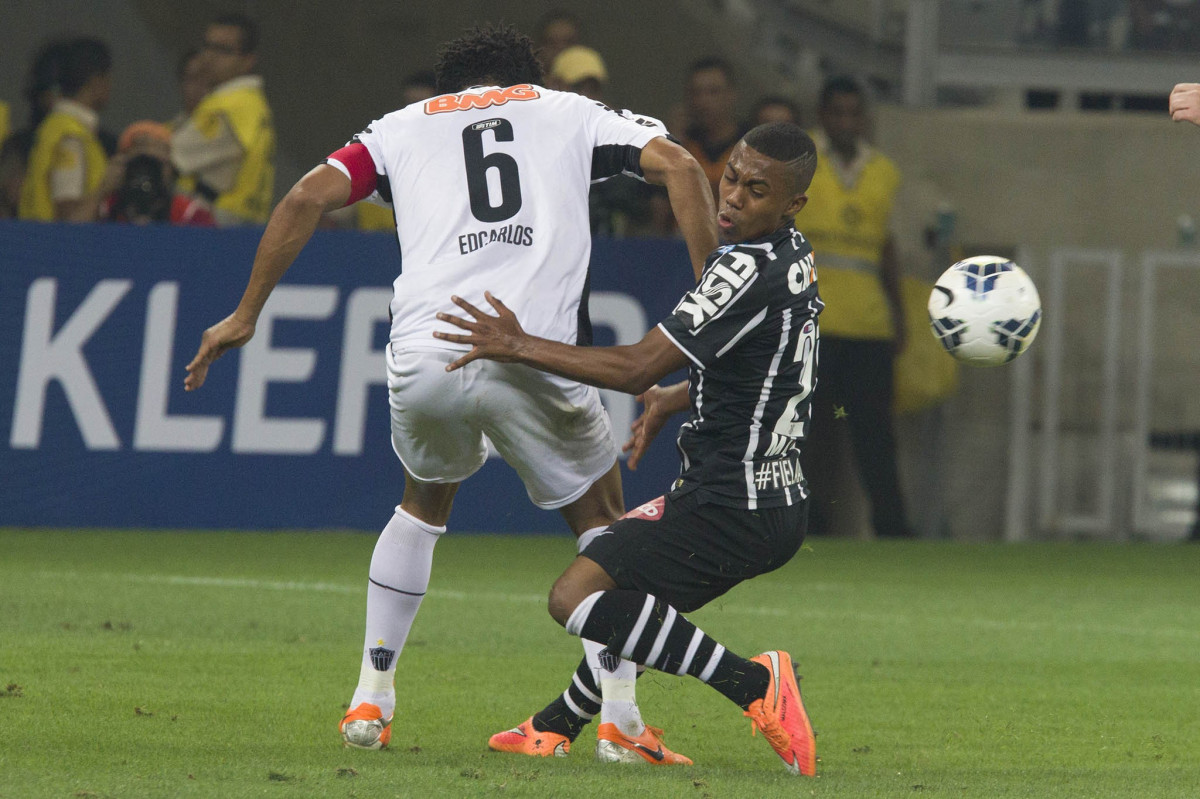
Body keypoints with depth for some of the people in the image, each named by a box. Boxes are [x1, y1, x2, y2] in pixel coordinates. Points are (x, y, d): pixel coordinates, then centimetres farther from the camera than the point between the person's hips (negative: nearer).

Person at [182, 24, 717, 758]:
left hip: (425, 358, 2)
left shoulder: (405, 126, 24)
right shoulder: (570, 113, 23)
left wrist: (246, 315, 15)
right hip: (534, 358, -2)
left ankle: (372, 696, 27)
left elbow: (309, 197, 11)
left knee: (427, 500, 31)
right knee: (601, 518, 19)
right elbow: (678, 167, 9)